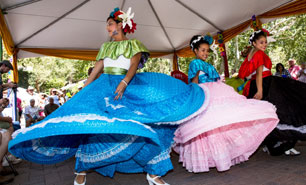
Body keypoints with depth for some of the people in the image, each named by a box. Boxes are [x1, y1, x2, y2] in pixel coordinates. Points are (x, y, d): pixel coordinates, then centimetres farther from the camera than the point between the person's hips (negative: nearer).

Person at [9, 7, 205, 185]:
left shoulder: (133, 44, 9)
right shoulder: (106, 46, 21)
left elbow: (134, 65, -8)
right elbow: (96, 70, 15)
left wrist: (123, 83, -25)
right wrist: (83, 91, 7)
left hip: (128, 86, -3)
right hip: (104, 86, 3)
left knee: (145, 121, -18)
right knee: (92, 123, -11)